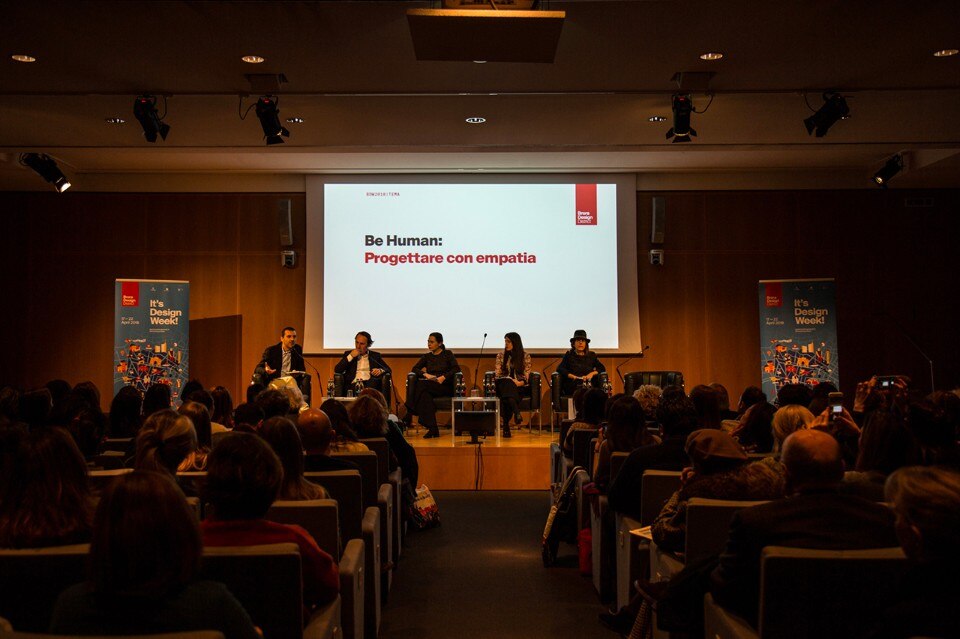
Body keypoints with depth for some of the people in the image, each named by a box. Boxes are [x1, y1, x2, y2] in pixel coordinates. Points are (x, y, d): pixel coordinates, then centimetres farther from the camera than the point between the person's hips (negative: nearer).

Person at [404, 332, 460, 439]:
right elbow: (415, 368, 10)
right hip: (430, 385, 4)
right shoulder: (427, 356, 19)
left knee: (422, 385, -34)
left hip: (445, 386, -3)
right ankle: (432, 429, -38)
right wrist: (425, 374, -10)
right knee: (425, 395, -36)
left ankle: (409, 416, -30)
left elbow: (456, 368, -4)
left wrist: (444, 377, -18)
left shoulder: (447, 354, 9)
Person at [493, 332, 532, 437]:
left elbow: (527, 375, 2)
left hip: (520, 386, -1)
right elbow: (497, 373, 6)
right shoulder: (501, 355, 14)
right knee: (508, 384, -38)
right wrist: (510, 381, -12)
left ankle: (505, 423, -42)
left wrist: (520, 383, -19)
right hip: (504, 384, 1)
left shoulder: (525, 355, 8)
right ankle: (517, 413, -56)